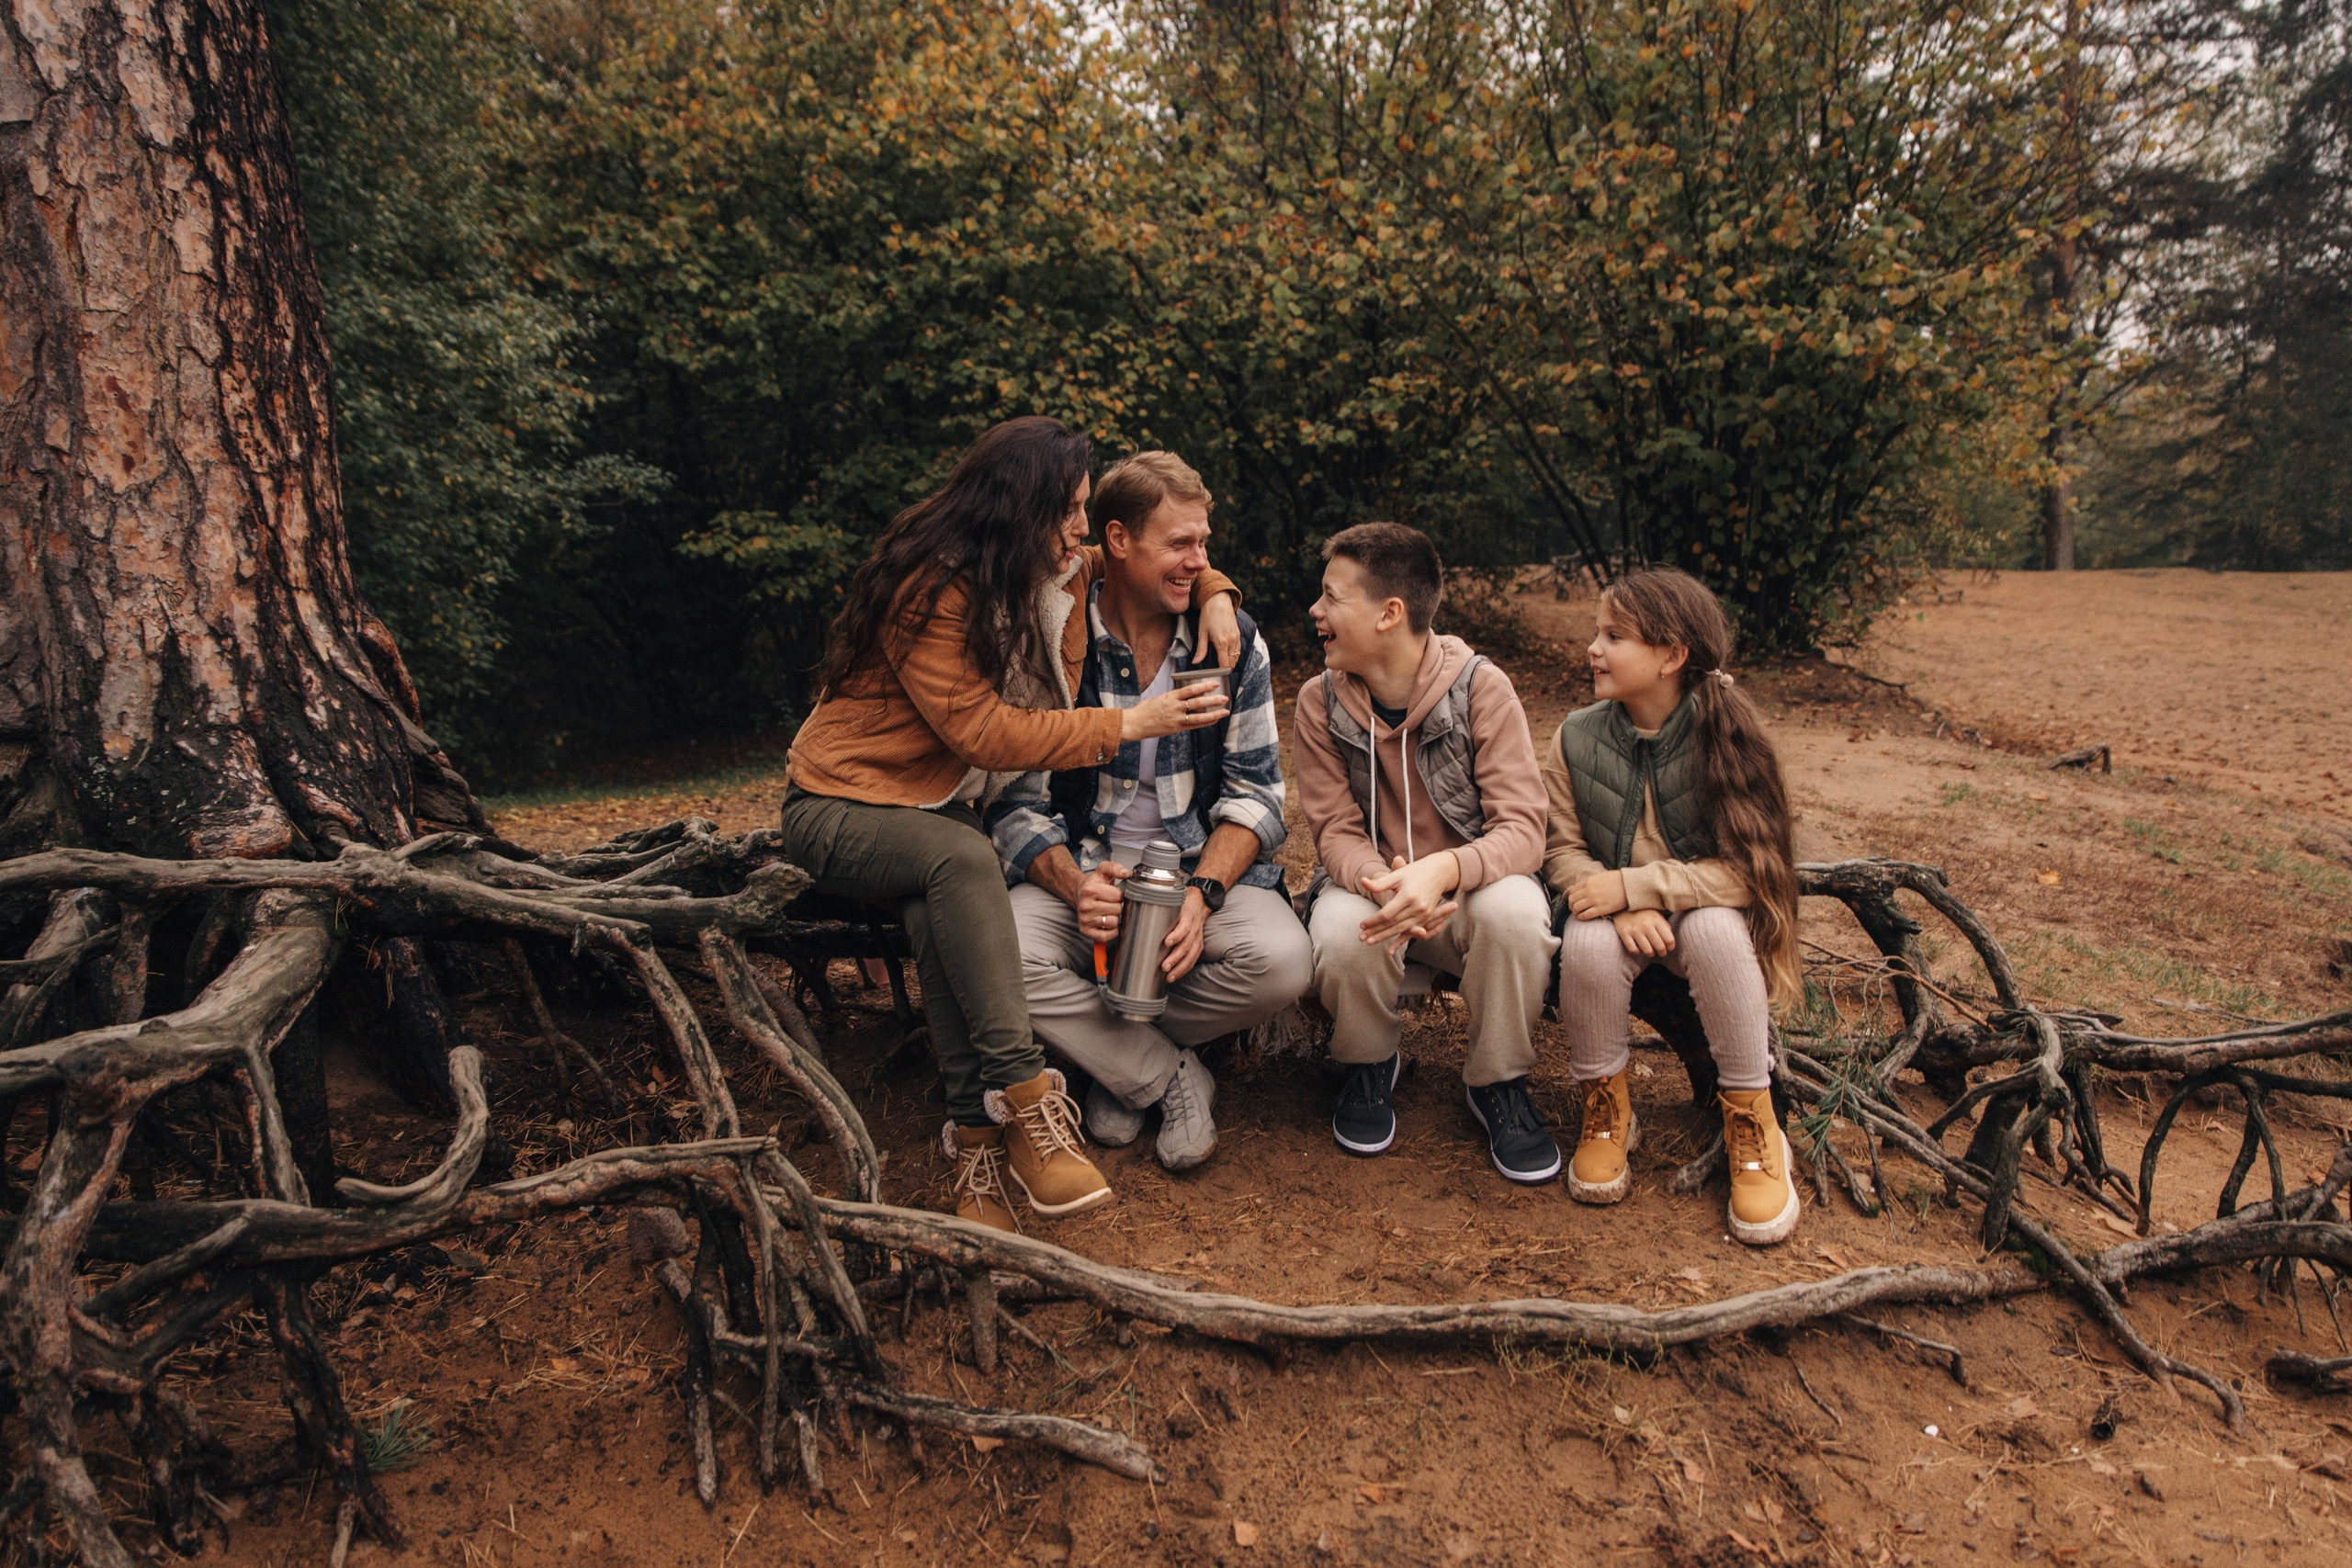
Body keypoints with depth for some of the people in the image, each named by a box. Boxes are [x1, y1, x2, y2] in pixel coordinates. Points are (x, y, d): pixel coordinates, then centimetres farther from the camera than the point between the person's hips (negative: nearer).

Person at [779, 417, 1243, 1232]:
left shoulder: (1058, 572, 4)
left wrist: (1212, 592, -1)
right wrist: (1128, 724, -23)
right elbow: (982, 732, -24)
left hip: (937, 806, 6)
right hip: (839, 806, -5)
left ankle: (977, 1136, -35)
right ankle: (1024, 1097, -39)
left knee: (938, 913, -32)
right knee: (962, 860, -38)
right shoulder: (929, 587, -20)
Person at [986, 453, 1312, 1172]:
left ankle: (1115, 1053, 0)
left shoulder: (1233, 641, 2)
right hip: (1077, 874, -1)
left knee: (1281, 958, -29)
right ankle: (1173, 1077, -7)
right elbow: (1015, 802, -5)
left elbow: (1255, 791, 0)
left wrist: (1202, 894, -19)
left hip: (1205, 867, 2)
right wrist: (1075, 887, -26)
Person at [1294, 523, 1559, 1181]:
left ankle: (1498, 1081, -5)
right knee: (1341, 930, -33)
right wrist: (1379, 880, -31)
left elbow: (1522, 829, -19)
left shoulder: (1480, 688, -14)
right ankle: (1370, 1064, 3)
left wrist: (1442, 870, -41)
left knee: (1515, 910, -35)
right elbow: (1336, 832, -6)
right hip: (1373, 887, 1)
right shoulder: (1321, 702, -6)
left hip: (1466, 889, -1)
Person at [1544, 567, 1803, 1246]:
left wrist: (1633, 885, -26)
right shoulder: (1577, 738, -6)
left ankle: (1750, 1116, -13)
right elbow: (1562, 848, -5)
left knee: (1716, 929, -35)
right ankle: (1605, 1105, -6)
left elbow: (1744, 870, -17)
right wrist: (1622, 909, -24)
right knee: (1590, 940, -32)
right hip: (1618, 910, 1)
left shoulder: (1724, 737, -14)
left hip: (1703, 910, -1)